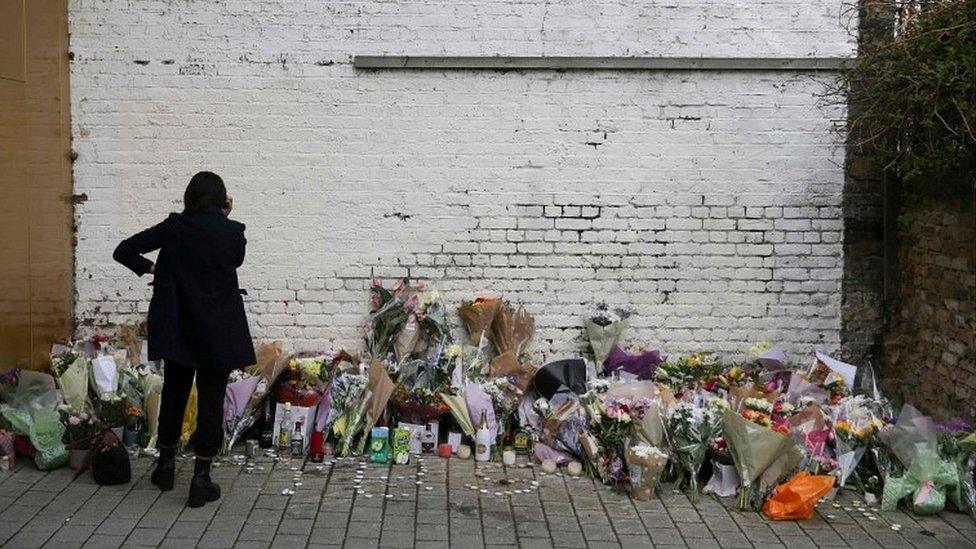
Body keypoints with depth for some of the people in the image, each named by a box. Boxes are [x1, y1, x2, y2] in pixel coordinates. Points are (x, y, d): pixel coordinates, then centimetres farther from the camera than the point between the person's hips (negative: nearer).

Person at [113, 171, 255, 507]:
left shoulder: (174, 227, -4)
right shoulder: (233, 232, -7)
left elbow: (123, 251, -2)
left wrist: (150, 268, 10)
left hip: (177, 329, 2)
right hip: (219, 332, -2)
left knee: (173, 394, 17)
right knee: (211, 401, 4)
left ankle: (166, 466, 30)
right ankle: (201, 480, 4)